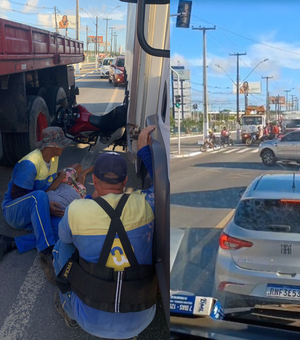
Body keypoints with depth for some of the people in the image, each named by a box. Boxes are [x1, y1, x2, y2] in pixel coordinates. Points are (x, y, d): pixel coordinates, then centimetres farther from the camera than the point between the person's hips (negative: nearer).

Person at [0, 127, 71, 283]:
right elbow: (16, 195, -22)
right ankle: (46, 254, -41)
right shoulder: (30, 164, -24)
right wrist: (45, 206, -27)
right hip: (13, 211, -7)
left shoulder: (54, 158, 2)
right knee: (39, 196, -41)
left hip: (33, 212, 7)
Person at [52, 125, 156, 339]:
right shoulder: (145, 205, -12)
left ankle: (69, 309, 35)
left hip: (91, 319, -1)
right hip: (139, 321, 2)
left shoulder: (75, 211, -13)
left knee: (63, 245, 20)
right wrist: (144, 149, 11)